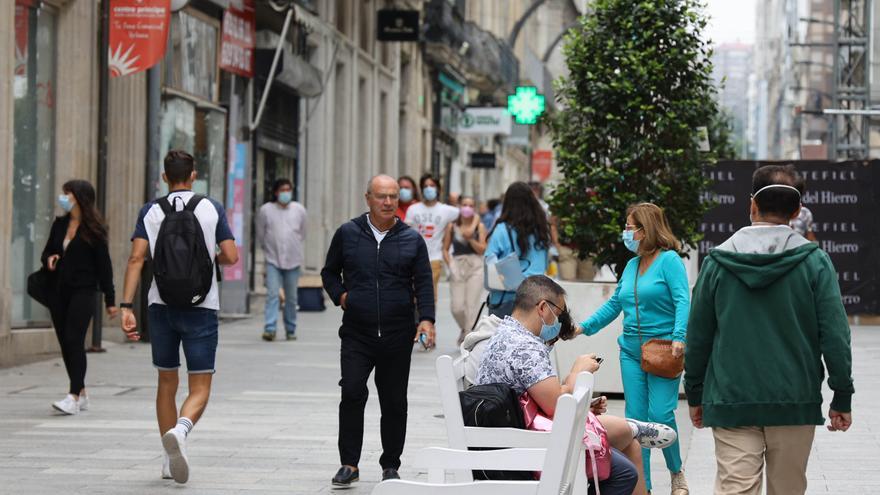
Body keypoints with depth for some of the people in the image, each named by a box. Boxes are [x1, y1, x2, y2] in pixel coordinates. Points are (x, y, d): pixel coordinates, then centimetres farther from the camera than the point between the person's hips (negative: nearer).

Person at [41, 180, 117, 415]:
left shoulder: (93, 229, -5)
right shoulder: (59, 224, 11)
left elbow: (103, 264, -4)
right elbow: (46, 252, 21)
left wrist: (110, 299, -4)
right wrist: (49, 258, -4)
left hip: (82, 291, -6)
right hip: (58, 291, 6)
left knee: (74, 341, -14)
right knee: (65, 342, 7)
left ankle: (74, 397, -18)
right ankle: (81, 392, 17)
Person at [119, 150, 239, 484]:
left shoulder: (150, 212, 2)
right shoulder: (212, 209, -1)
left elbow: (136, 259, -8)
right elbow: (231, 256, -4)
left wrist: (127, 307, -11)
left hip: (161, 306, 2)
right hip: (200, 307, -2)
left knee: (167, 383, 17)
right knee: (199, 389, -1)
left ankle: (170, 461, 20)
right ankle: (180, 430, -32)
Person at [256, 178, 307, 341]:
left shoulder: (299, 210, 4)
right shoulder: (266, 210, -2)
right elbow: (260, 235, 11)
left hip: (293, 260, 2)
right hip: (273, 260, -2)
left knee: (291, 297, 7)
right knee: (272, 294, -13)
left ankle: (290, 330, 18)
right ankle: (270, 329, -18)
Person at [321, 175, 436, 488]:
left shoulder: (412, 240, 5)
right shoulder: (347, 234, 5)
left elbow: (424, 283, 4)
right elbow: (330, 271, 16)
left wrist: (426, 319, -10)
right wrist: (339, 295, -2)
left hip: (398, 334, 1)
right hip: (356, 333, -1)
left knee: (394, 401, 6)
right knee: (352, 394, -11)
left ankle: (391, 465, 18)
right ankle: (349, 464, -3)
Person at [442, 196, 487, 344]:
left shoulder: (479, 226, 3)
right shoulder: (452, 226, 6)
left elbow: (482, 249, -2)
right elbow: (445, 249, 9)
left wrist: (470, 239, -14)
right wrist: (450, 265, -5)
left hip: (475, 267, -1)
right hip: (458, 267, 1)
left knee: (472, 305, -7)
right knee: (457, 307, -3)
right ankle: (464, 329, 27)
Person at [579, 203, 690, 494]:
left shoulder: (669, 260, -7)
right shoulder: (632, 265, 14)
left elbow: (682, 301, -16)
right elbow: (614, 304, 20)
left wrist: (679, 338, -28)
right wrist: (584, 327, 13)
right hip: (632, 351, 7)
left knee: (660, 414, -11)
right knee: (635, 417, 3)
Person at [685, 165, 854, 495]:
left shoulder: (718, 262, 1)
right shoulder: (814, 261, -3)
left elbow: (697, 335, 5)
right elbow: (834, 334, -6)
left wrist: (695, 394, 16)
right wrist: (842, 396, 3)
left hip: (731, 402, 0)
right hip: (795, 403, 0)